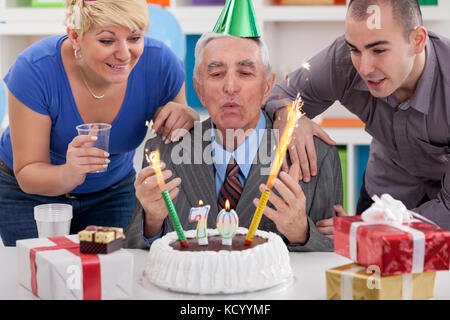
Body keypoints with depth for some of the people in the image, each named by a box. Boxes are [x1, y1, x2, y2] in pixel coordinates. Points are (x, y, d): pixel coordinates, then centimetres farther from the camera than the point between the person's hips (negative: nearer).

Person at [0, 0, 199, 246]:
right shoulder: (34, 70, -31)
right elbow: (27, 175, -26)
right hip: (31, 195, -2)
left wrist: (187, 119, -33)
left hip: (111, 193, 2)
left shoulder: (160, 64, -24)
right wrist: (68, 174, -49)